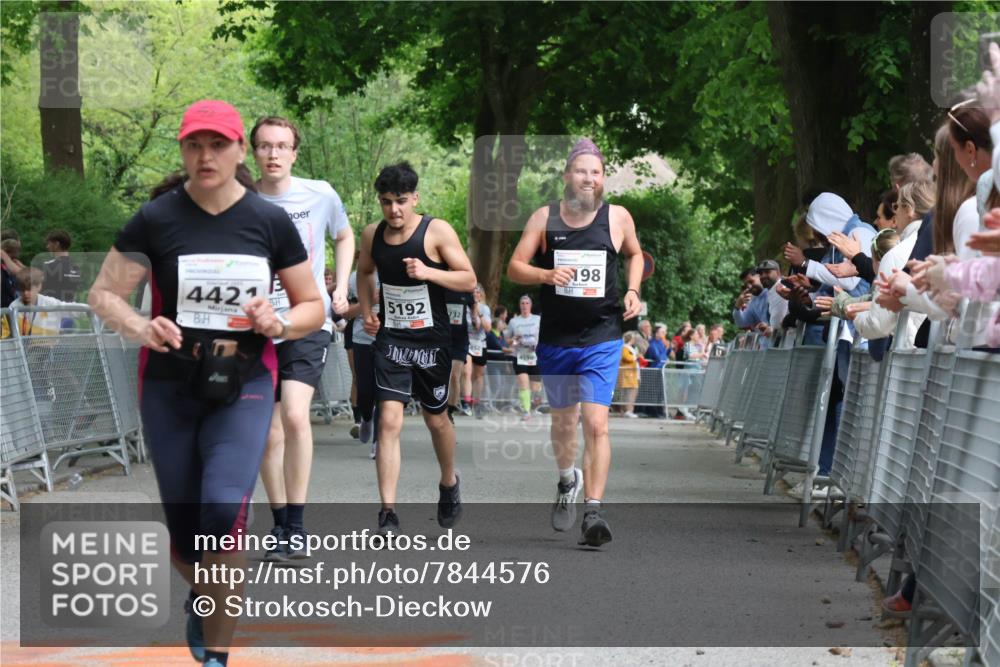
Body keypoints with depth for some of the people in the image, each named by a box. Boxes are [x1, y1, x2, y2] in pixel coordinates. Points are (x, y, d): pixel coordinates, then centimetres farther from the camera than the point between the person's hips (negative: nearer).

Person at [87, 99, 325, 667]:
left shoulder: (270, 222, -3)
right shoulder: (156, 219, -6)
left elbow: (313, 306, 6)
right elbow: (104, 294, 1)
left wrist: (279, 323, -16)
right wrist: (141, 327, -20)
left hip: (244, 387, -1)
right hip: (170, 387, 1)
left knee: (225, 511, -22)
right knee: (185, 534, 7)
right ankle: (200, 597, 44)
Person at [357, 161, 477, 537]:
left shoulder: (437, 231, -10)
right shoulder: (371, 236, 2)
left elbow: (469, 280, -11)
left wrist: (428, 272, -26)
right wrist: (367, 312, 8)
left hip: (432, 340, -2)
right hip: (390, 339, 2)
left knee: (436, 419, 14)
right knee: (389, 421, -11)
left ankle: (449, 484, 43)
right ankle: (387, 513, -13)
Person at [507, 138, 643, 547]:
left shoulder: (617, 217, 1)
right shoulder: (544, 218, 0)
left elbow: (634, 254, 20)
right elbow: (514, 268, 1)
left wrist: (632, 290, 3)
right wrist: (547, 275, -19)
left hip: (602, 339, -2)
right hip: (555, 339, 2)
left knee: (596, 424, -14)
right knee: (563, 422, 16)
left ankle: (593, 512, -15)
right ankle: (568, 482, 46)